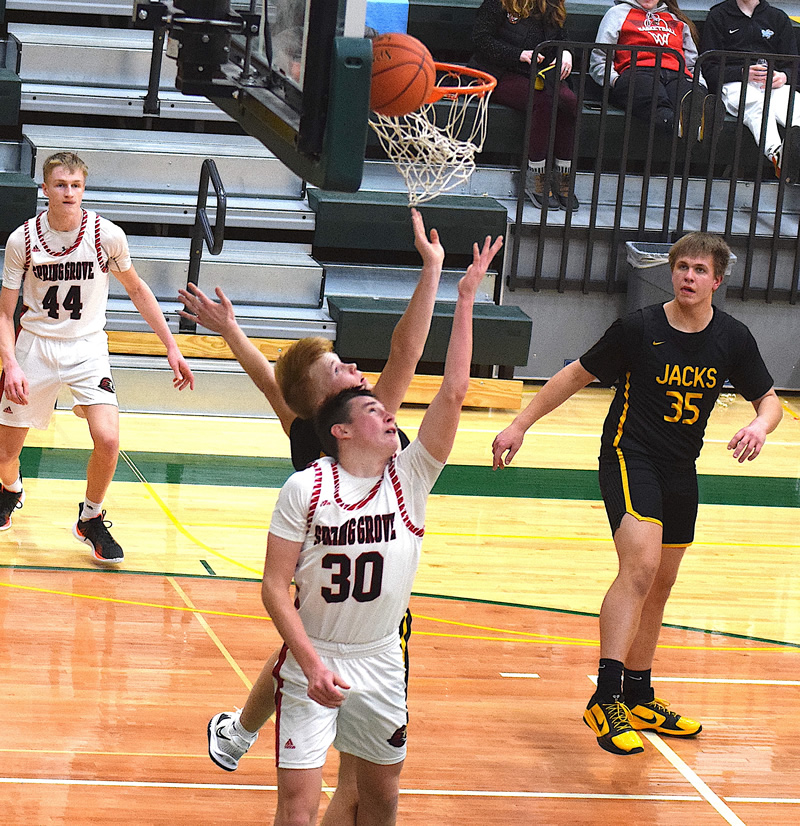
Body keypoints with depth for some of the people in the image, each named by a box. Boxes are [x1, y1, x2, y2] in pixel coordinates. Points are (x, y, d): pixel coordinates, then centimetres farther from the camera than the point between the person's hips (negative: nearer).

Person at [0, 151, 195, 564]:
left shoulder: (107, 236, -11)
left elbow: (137, 289, 6)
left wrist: (172, 348, 4)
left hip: (87, 348, 0)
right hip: (35, 345, 0)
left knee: (108, 439, -21)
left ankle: (91, 518, 7)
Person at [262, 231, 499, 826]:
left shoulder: (411, 476, -3)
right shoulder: (305, 488, -12)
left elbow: (454, 392, -12)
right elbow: (276, 587, -11)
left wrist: (466, 300, -14)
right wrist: (312, 664, -20)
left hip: (382, 662, 4)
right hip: (313, 659, -4)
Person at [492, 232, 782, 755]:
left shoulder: (733, 338, -1)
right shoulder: (639, 328, -11)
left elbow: (769, 399, 9)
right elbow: (577, 375, 0)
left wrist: (760, 426, -16)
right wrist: (521, 425, 0)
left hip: (681, 472, 6)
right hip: (629, 457, -6)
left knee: (660, 584, 14)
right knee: (640, 566, -25)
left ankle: (638, 698, 28)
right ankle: (605, 698, -29)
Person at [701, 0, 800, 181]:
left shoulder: (779, 18, 25)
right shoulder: (718, 16, 16)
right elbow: (709, 68, 6)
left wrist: (783, 76, -7)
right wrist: (743, 73, -13)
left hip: (774, 85, 3)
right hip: (734, 84, -3)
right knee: (757, 103, -40)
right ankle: (776, 153, -69)